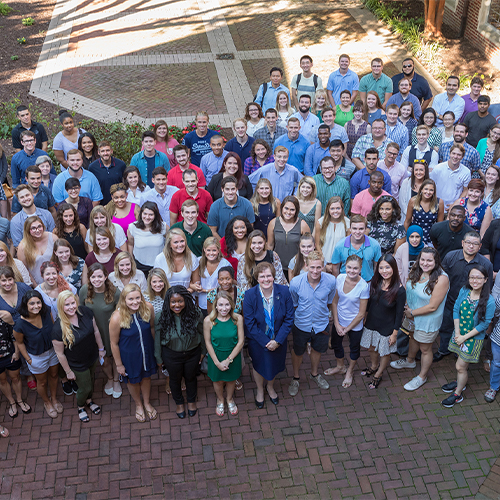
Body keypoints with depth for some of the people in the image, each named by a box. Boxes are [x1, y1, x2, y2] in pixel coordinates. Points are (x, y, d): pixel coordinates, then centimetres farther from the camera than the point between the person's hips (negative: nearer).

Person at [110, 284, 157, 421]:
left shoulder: (148, 308, -22)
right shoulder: (117, 318, -32)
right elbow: (114, 343, -17)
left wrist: (153, 347, 11)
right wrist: (119, 364, -8)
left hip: (147, 352, 3)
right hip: (129, 356, -3)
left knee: (146, 377, 25)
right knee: (133, 380, 23)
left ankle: (147, 403, 54)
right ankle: (138, 404, 53)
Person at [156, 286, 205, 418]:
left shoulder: (195, 314, -23)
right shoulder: (162, 317, -25)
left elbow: (201, 333, -7)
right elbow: (157, 339, -11)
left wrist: (203, 351, 4)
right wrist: (158, 358, -2)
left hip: (193, 353, 1)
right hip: (171, 355, 0)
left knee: (191, 377, 25)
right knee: (175, 379, 24)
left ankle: (191, 401, 55)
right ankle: (179, 402, 54)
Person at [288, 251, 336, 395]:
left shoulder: (331, 281, -22)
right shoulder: (296, 282, -27)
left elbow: (329, 302, 0)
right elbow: (293, 305, -8)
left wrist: (323, 315, 11)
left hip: (321, 325, 2)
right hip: (301, 324, -2)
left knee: (317, 350, 26)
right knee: (298, 352, 20)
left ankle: (314, 374, 56)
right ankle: (295, 378, 48)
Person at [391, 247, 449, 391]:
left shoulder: (441, 279, -30)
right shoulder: (416, 271, -9)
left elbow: (432, 306, -26)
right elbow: (409, 290, 8)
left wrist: (412, 312, -17)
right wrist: (407, 308, -7)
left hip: (428, 320, -7)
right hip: (412, 316, 7)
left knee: (425, 349, 13)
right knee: (413, 337, 31)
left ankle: (422, 377, 35)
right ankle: (410, 360, 59)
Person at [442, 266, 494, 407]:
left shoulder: (489, 301, -22)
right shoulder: (464, 291, -9)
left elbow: (484, 324, -16)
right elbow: (456, 310, 0)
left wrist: (465, 337, -14)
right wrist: (457, 333, -6)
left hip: (474, 338, -4)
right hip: (459, 334, 4)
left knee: (460, 366, 3)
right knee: (463, 364, 21)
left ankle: (457, 394, 23)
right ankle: (460, 383, 47)